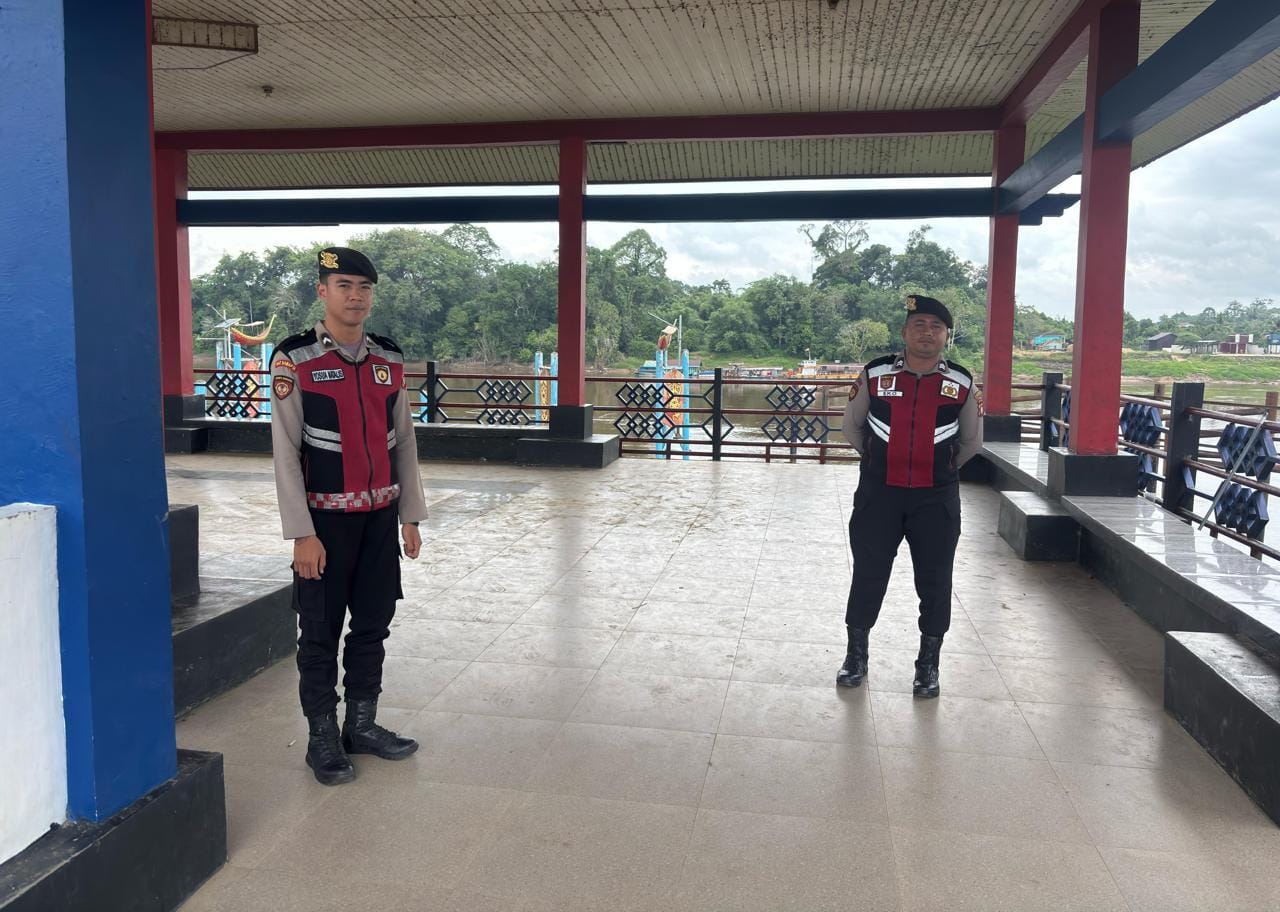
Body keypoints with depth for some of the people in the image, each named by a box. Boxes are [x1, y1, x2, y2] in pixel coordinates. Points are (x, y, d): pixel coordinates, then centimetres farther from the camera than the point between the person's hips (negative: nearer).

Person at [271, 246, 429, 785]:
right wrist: (302, 534, -13)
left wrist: (411, 516, 8)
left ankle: (362, 725, 28)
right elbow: (285, 453, -10)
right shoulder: (294, 361, -8)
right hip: (326, 521, -4)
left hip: (381, 518, 5)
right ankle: (322, 738, 21)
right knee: (321, 633, 6)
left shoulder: (390, 361, 5)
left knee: (373, 625, 13)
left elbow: (404, 443, 10)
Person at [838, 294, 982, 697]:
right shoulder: (874, 375, -2)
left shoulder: (962, 384, 0)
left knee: (934, 581, 7)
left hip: (936, 499, 1)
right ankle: (856, 653, 23)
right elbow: (852, 426, 12)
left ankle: (929, 664, 23)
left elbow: (972, 441, 13)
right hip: (878, 494, 0)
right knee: (868, 574, 6)